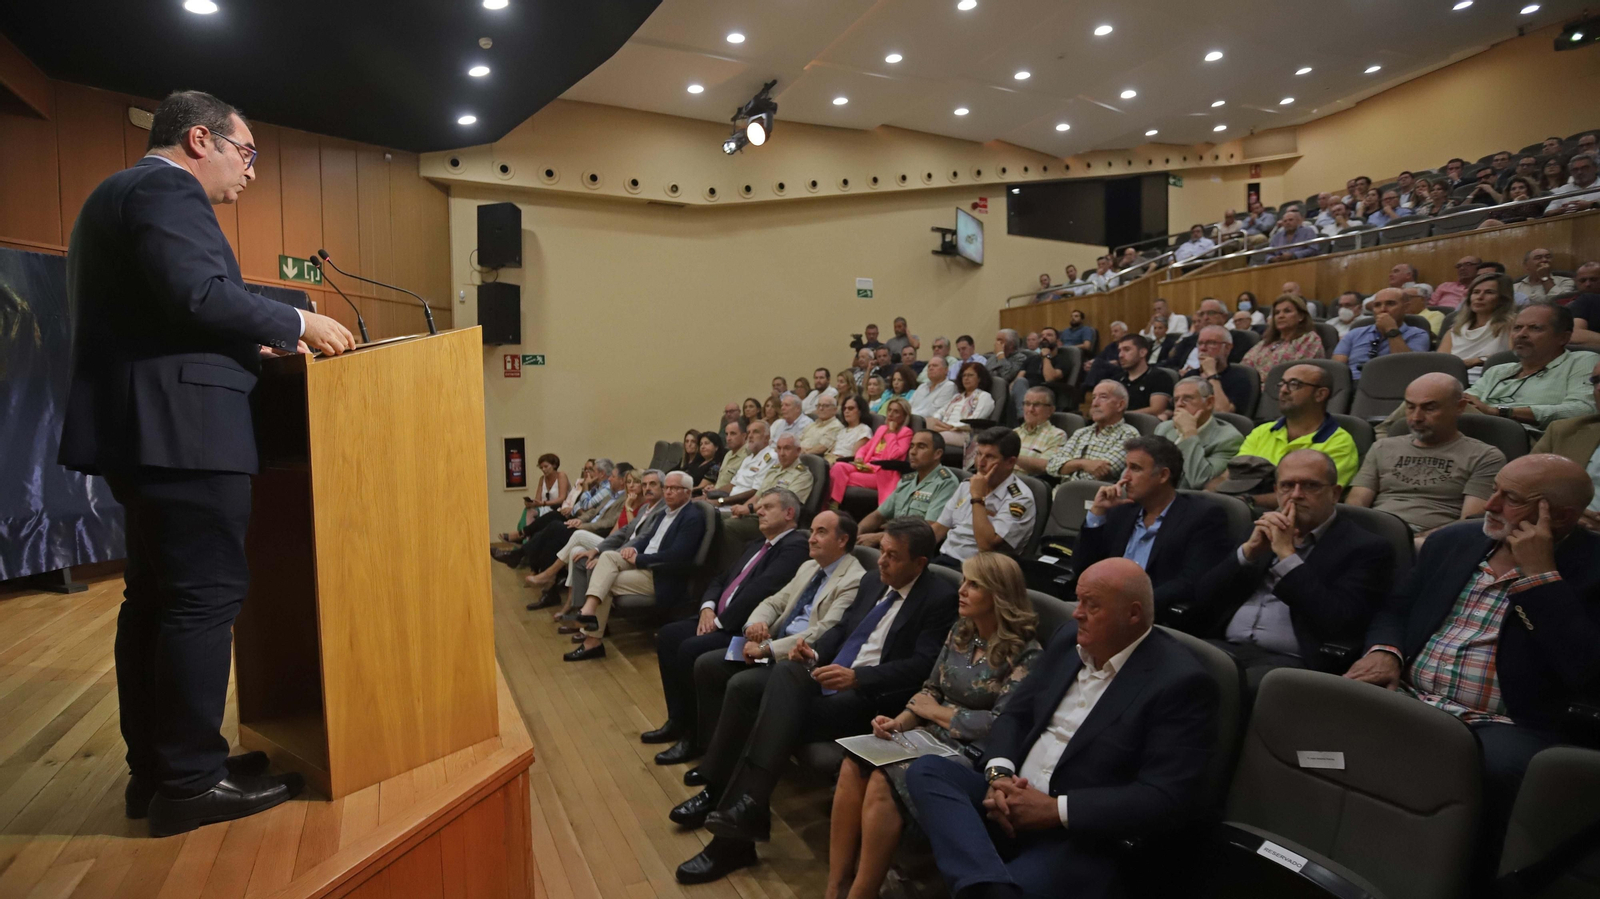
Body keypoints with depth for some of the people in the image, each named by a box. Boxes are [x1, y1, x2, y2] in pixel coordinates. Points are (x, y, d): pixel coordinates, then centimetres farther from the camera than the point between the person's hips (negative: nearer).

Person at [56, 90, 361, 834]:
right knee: (205, 596, -7)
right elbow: (200, 295, -23)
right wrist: (296, 323, -11)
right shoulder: (166, 189, -8)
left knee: (154, 597, 12)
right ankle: (190, 779, 1)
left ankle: (154, 768, 21)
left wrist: (249, 346, 15)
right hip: (178, 428, -11)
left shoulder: (122, 192, 23)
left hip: (141, 427, 11)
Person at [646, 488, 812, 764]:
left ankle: (696, 736, -8)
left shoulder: (795, 546, -12)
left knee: (690, 649, -25)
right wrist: (708, 608, -1)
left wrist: (721, 621, -17)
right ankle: (678, 720, 10)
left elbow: (760, 590, -22)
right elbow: (720, 578, 19)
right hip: (719, 620, 10)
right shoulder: (756, 545, 20)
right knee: (668, 635, 0)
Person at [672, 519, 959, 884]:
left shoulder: (940, 599, -9)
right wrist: (817, 653, -1)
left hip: (869, 694, -8)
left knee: (782, 715, -28)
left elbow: (922, 666, -17)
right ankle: (720, 791, -2)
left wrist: (857, 677, -28)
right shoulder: (872, 581, 13)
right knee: (743, 686, -9)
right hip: (828, 676, 8)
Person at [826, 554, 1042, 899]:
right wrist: (900, 721, -9)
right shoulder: (959, 632, 9)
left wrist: (936, 712, -7)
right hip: (932, 736, 6)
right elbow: (930, 690, 11)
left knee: (884, 780, -29)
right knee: (854, 764, -21)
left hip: (975, 753, -6)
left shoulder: (1025, 653, -11)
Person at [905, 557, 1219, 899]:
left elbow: (1167, 798, -18)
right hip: (1012, 801, 8)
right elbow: (1015, 714, 13)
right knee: (926, 771, -18)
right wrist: (999, 774, -9)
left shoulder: (1181, 682, -12)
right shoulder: (1069, 640, 9)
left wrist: (1056, 810, -20)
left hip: (1084, 836, -8)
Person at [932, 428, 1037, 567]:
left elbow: (987, 545, -21)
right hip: (943, 559, 7)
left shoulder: (1019, 499, -10)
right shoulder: (968, 484, 14)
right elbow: (939, 528, 17)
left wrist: (977, 498, -16)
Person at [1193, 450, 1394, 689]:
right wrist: (1248, 550, -2)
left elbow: (1340, 624, -12)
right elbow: (1201, 599, 10)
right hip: (1225, 648, 5)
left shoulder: (1366, 547, 4)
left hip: (1291, 662, -5)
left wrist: (1287, 554, -9)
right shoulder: (1262, 529, 18)